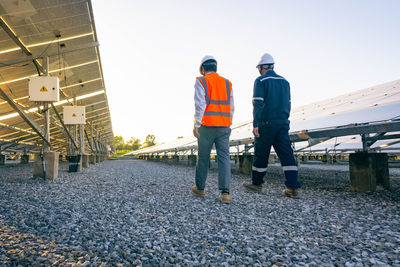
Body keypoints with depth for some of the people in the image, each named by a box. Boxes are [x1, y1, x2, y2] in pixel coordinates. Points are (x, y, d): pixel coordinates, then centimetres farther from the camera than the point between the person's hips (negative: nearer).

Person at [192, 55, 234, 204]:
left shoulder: (201, 82, 1)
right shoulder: (227, 83, 14)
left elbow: (200, 104, -13)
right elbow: (231, 108, 13)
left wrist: (196, 125, -11)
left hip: (207, 126, -3)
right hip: (224, 127, 3)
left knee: (203, 157, 10)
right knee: (224, 157, 0)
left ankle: (200, 188, 25)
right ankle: (225, 193, -9)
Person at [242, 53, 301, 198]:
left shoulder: (260, 81, -3)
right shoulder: (284, 81, 15)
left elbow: (257, 103, -14)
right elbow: (288, 104, 17)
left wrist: (255, 125, -17)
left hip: (266, 123, -5)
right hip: (282, 123, 5)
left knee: (261, 154, 6)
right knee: (286, 154, 2)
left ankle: (256, 184, 20)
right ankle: (293, 187, -2)